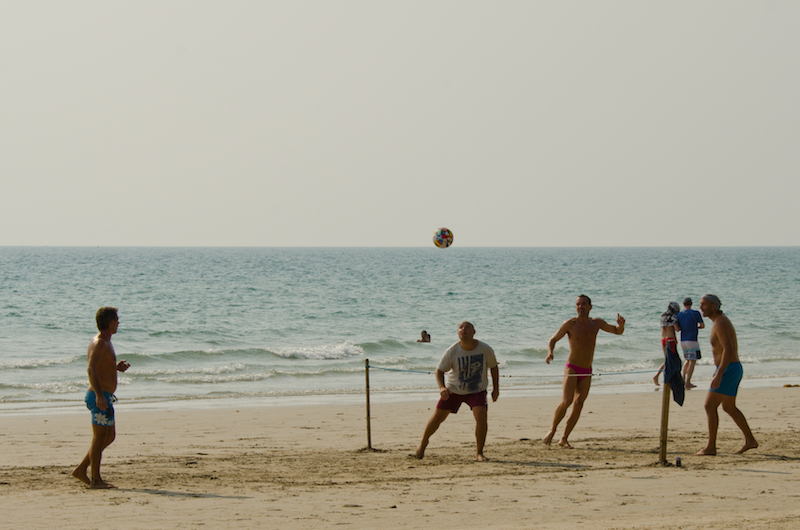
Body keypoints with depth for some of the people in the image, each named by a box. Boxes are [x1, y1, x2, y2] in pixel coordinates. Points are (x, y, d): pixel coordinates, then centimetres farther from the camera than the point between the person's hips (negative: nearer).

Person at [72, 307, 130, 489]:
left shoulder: (103, 342, 18)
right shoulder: (100, 343, -14)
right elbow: (91, 369, -24)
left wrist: (116, 367, 12)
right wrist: (99, 395, -30)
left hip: (103, 397, 10)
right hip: (101, 396, -10)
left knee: (109, 436, 14)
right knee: (99, 437, -5)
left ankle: (81, 470, 15)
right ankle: (95, 479, 1)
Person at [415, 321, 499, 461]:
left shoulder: (485, 350, -18)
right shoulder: (452, 352, -21)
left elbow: (493, 367, 1)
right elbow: (439, 370, -11)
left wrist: (496, 388, -1)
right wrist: (442, 387, -28)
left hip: (477, 390, 0)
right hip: (454, 389, 0)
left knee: (481, 417, -22)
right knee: (438, 417, 5)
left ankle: (479, 452, -6)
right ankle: (423, 443, 32)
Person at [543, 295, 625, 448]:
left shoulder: (596, 323, 7)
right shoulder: (570, 324, -5)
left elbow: (618, 331, 18)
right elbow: (553, 339, 2)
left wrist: (621, 324, -6)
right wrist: (550, 353, -19)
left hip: (586, 372, 4)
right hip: (572, 369, -4)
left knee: (578, 405, -3)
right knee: (567, 401, -21)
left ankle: (564, 439, 3)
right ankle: (552, 430, -3)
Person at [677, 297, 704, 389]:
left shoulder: (679, 315, 4)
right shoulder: (696, 313, -8)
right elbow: (702, 325, -2)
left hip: (683, 341, 6)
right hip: (692, 341, -6)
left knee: (688, 360, 20)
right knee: (692, 361, -4)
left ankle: (683, 380, 16)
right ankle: (688, 382, -12)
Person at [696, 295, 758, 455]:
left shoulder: (720, 324, -17)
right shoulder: (721, 321, 15)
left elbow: (728, 350, -27)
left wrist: (719, 375, -31)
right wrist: (718, 370, 29)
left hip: (728, 370, -11)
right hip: (733, 369, 11)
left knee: (710, 406, -8)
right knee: (729, 407, 19)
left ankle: (711, 446, -7)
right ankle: (750, 440, 24)